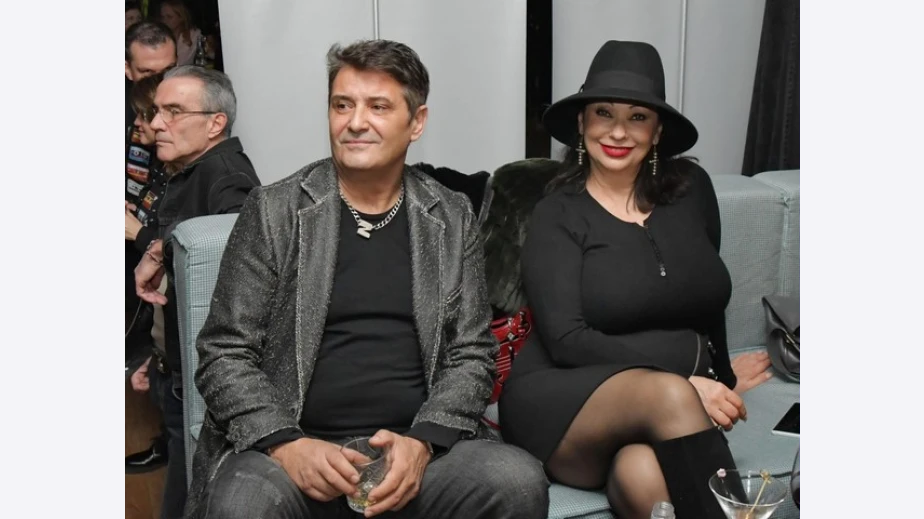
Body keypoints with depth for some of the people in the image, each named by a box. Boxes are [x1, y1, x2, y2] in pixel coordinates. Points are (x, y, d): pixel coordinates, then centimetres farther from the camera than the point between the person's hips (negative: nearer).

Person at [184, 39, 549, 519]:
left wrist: (421, 442, -12)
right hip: (292, 449, -1)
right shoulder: (273, 210, 3)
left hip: (417, 447, 2)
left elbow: (471, 354, 6)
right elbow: (224, 353, 0)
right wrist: (287, 444, -16)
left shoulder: (452, 218, 8)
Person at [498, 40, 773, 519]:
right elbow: (567, 340, -11)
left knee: (646, 479, -35)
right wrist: (684, 385, -19)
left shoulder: (691, 187, 10)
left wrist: (716, 377, 28)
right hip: (564, 404, -1)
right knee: (669, 396, -34)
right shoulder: (557, 216, 0)